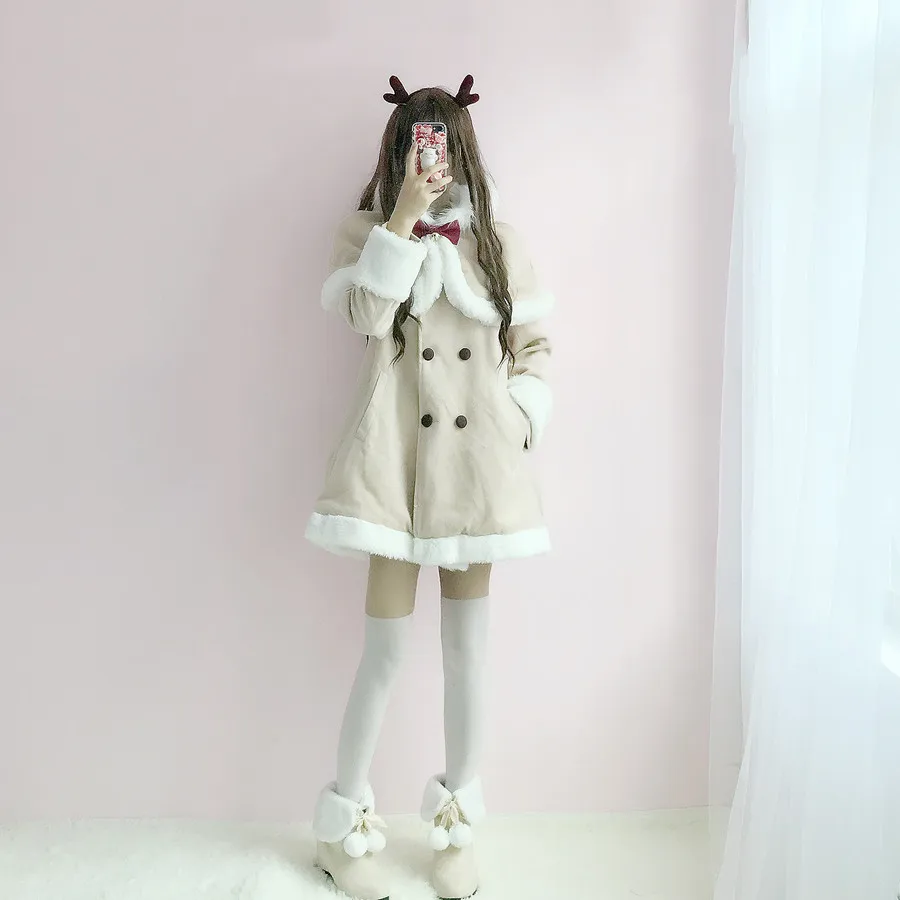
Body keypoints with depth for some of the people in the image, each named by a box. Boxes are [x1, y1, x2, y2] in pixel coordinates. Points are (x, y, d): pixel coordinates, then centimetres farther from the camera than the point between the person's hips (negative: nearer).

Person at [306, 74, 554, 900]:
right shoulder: (367, 232, 8)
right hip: (396, 457, -2)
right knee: (385, 650, 0)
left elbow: (535, 346, 12)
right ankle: (345, 827, 23)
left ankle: (457, 828, 28)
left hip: (478, 460, 2)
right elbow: (369, 314, -12)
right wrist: (403, 218, -14)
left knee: (468, 647, 9)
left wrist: (521, 420, -1)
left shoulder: (498, 242, 11)